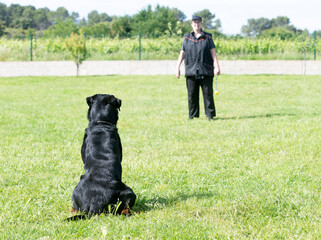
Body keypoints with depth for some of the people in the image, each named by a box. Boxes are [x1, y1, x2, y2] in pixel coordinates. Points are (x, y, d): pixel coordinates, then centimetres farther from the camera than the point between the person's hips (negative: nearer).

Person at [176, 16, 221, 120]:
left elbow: (213, 52, 4)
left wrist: (217, 66, -6)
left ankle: (210, 115, 3)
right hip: (191, 71, 1)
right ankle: (192, 116, 7)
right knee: (192, 95, 1)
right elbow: (182, 53, 13)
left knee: (208, 94, -2)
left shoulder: (207, 37, 8)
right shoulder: (187, 38, 12)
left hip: (205, 71, -1)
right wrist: (178, 68, 6)